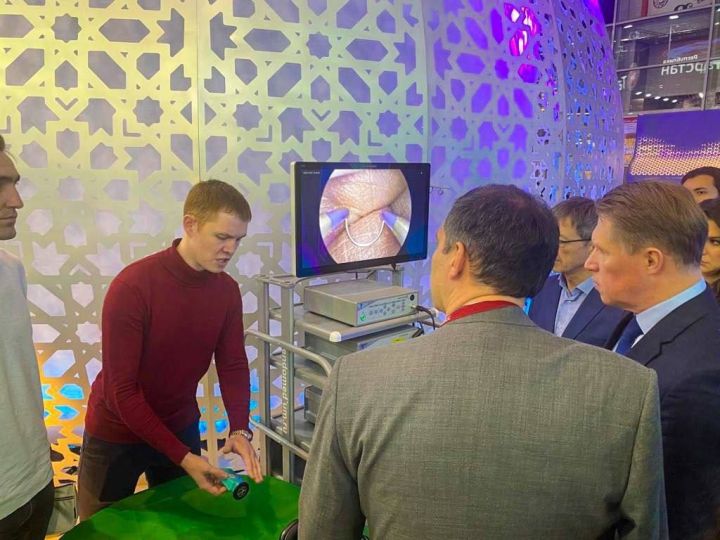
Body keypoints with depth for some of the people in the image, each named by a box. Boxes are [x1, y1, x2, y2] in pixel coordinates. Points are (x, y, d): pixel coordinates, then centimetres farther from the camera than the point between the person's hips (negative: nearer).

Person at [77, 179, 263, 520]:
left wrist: (239, 430, -23)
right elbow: (122, 391, -25)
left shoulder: (227, 290, -11)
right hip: (116, 434, -4)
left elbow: (233, 365, -6)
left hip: (181, 427, 4)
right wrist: (182, 457, -28)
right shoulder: (132, 286, -27)